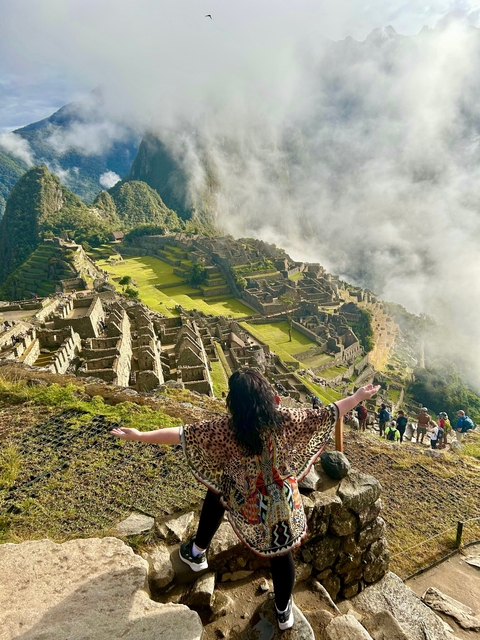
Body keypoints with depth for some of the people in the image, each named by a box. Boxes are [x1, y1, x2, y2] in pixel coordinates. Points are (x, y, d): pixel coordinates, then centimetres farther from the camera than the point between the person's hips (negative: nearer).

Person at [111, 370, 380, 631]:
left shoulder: (226, 429, -24)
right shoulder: (284, 420, -19)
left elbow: (183, 434, -22)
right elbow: (326, 415, -11)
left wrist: (140, 436, -14)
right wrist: (359, 396, 1)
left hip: (245, 504, 0)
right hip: (282, 503, 1)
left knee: (217, 490, 30)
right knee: (281, 553, 22)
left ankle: (197, 552, 42)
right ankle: (283, 611, 45)